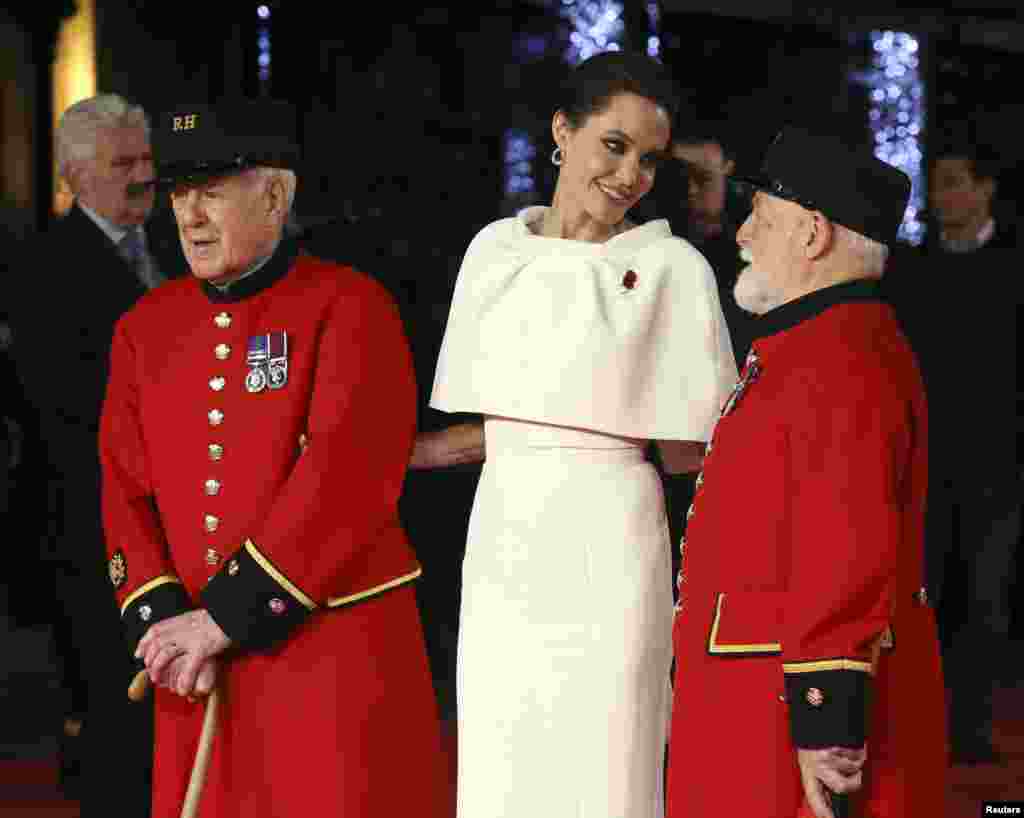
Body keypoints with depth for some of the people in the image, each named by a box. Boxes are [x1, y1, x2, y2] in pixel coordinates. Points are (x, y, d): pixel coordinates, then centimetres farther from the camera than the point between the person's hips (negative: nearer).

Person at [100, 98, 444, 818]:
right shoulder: (145, 329, 10)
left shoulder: (349, 307, -7)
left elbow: (344, 479, -16)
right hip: (200, 672, 5)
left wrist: (222, 618, -17)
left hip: (337, 653, -5)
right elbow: (128, 495, 7)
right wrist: (167, 624, -9)